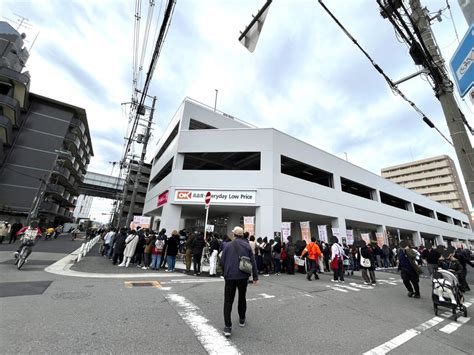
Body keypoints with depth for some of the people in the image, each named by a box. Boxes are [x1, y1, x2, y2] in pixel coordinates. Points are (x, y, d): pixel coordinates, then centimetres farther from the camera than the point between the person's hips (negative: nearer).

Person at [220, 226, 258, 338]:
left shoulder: (228, 246, -2)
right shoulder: (247, 246, -2)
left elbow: (222, 262, 0)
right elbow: (253, 262, -3)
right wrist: (255, 277, 3)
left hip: (230, 277, -1)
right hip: (243, 276, 2)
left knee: (228, 301, 7)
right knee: (242, 298, 22)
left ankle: (227, 326, 2)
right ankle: (242, 320, 38)